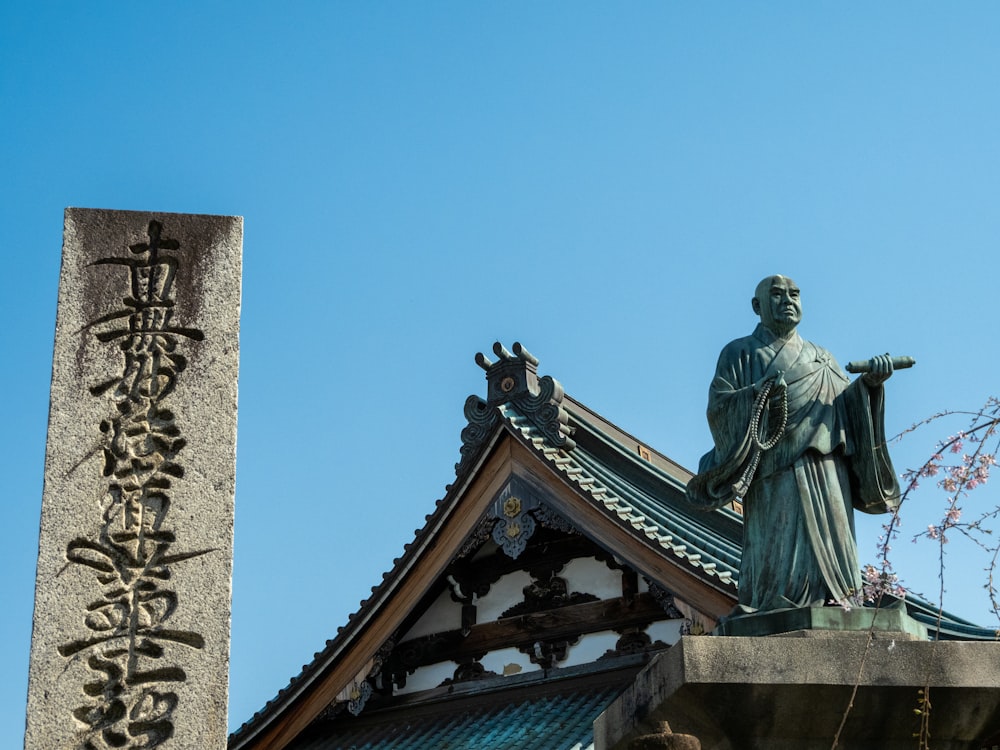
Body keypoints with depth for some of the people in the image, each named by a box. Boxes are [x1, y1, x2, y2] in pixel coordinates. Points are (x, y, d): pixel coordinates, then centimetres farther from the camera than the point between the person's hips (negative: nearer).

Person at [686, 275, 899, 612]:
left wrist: (870, 383, -5)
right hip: (775, 475, -4)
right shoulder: (740, 353, 13)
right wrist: (757, 392, -18)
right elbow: (718, 407, -1)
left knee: (828, 549, -6)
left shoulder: (820, 358, 25)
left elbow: (847, 405, 14)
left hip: (826, 472, 4)